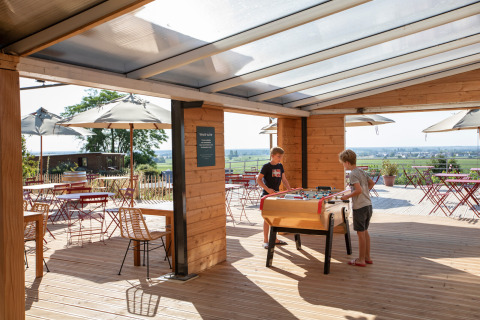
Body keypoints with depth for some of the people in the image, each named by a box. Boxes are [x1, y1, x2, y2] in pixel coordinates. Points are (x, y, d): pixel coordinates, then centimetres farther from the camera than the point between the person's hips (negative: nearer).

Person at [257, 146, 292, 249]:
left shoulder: (280, 166, 9)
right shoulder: (266, 166, -11)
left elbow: (284, 180, 15)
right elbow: (258, 180, -15)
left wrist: (289, 190, 3)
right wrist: (267, 189, -25)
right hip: (267, 195, -7)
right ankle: (265, 241, 3)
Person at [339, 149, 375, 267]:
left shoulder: (353, 174, -15)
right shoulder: (362, 171, 11)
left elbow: (358, 190, -25)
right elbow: (372, 183, 22)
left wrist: (347, 196, -14)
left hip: (359, 207, -9)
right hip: (368, 204, 9)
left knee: (360, 233, 0)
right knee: (365, 231, 17)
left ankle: (361, 260, 8)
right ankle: (367, 257, 25)